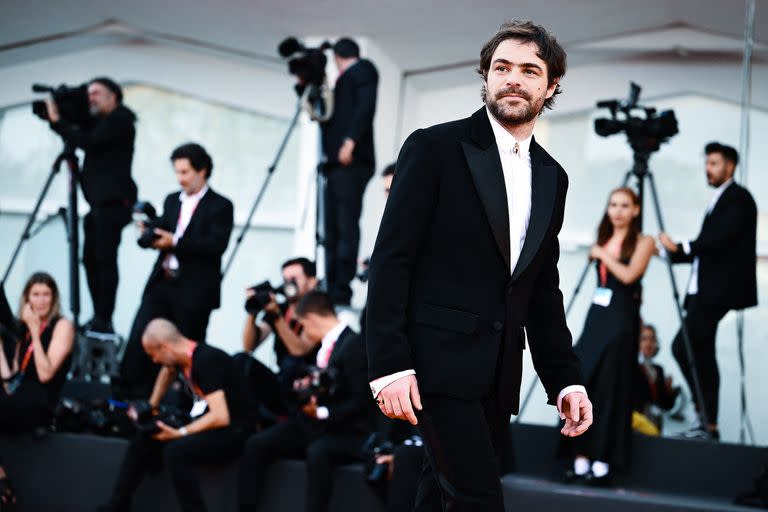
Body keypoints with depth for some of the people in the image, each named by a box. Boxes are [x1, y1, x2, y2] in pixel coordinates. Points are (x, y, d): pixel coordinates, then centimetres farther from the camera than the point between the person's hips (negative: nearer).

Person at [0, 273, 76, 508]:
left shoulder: (62, 326, -3)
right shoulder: (23, 327, 17)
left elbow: (45, 374, -13)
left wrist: (35, 331, -13)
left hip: (40, 404, -7)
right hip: (19, 399, 7)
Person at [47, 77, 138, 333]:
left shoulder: (120, 118, -6)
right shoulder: (99, 121, 22)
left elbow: (89, 141, -16)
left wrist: (57, 122, -11)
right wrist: (60, 121, 6)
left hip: (112, 201, -10)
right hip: (99, 201, 10)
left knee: (105, 259, -11)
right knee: (91, 259, 8)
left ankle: (104, 320, -12)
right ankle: (98, 318, 12)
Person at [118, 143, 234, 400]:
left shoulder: (220, 206, -2)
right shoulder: (172, 201, 18)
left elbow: (216, 245, -15)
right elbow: (161, 237, 17)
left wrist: (175, 242, -20)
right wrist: (149, 230, -5)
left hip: (194, 291, -6)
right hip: (162, 283, 6)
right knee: (137, 343, -4)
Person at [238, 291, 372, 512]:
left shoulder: (354, 345, -11)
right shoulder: (327, 345, 13)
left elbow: (361, 401, -16)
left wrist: (322, 412, -22)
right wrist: (307, 388, 5)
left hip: (346, 431, -8)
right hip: (313, 426, 9)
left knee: (317, 452, -39)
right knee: (256, 444, -8)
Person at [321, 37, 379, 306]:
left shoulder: (362, 69, 7)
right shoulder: (343, 82, 29)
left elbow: (366, 106, -9)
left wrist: (350, 140, -20)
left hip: (352, 161, -9)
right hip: (336, 164, 9)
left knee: (346, 227, -14)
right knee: (332, 231, 0)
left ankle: (341, 293, -19)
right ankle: (332, 292, -4)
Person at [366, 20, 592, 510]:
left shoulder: (552, 177, 15)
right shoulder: (436, 148, -3)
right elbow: (391, 259, -8)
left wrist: (566, 379, 12)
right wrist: (389, 364, -15)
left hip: (498, 377, 6)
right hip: (440, 361, -6)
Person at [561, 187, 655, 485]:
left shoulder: (642, 242, -2)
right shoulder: (603, 239, 14)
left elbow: (628, 275, -15)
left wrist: (603, 255, -6)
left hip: (621, 320, -6)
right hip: (596, 315, 6)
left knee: (609, 390, -6)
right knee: (579, 384, -3)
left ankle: (603, 463, -3)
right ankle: (581, 459, 0)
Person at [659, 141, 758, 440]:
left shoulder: (738, 198, -5)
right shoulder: (718, 200, 22)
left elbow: (721, 239, -18)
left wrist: (681, 248, -18)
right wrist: (675, 252, 7)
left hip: (718, 289, -10)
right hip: (704, 290, 10)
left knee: (683, 347, -15)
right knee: (701, 354, 8)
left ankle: (706, 415, -10)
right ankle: (708, 424, 10)